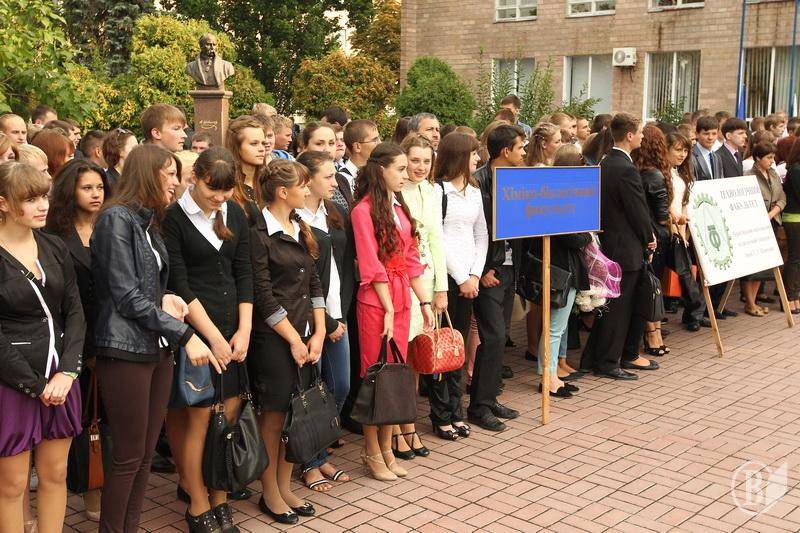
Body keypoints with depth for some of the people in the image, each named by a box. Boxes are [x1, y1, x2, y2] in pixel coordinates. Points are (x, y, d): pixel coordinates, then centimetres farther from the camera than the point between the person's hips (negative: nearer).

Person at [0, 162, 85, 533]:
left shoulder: (54, 247, 6)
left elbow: (75, 313, 5)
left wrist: (66, 372, -7)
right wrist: (36, 385, -12)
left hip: (59, 376, 5)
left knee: (55, 475, 12)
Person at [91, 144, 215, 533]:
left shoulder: (149, 221, 15)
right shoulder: (116, 218, -11)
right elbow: (127, 296, -16)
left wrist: (165, 299, -3)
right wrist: (184, 335, -17)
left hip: (157, 350, 8)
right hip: (126, 351, -8)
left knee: (146, 453, 12)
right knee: (128, 456, 0)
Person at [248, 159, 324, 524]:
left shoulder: (299, 229, 12)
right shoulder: (259, 233, -11)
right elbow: (263, 296, -13)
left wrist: (318, 332, 4)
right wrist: (293, 340, -10)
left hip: (303, 336, 7)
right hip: (272, 339, -7)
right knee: (274, 415, 3)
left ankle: (285, 488, 24)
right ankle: (269, 494, 18)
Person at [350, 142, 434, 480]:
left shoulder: (400, 207, 12)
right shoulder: (364, 210, -10)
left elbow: (410, 259, 13)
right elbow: (372, 266, -13)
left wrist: (424, 301, 9)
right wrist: (388, 310, -14)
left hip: (402, 298, 7)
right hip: (375, 301, -7)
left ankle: (386, 448, 21)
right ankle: (372, 453, 13)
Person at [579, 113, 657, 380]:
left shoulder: (604, 164, 9)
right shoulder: (627, 170, -20)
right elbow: (639, 211, -17)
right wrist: (649, 238, 2)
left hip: (607, 242, 9)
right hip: (626, 248, -9)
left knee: (609, 305, 16)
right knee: (619, 307, 1)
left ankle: (591, 359, 22)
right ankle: (608, 363, 8)